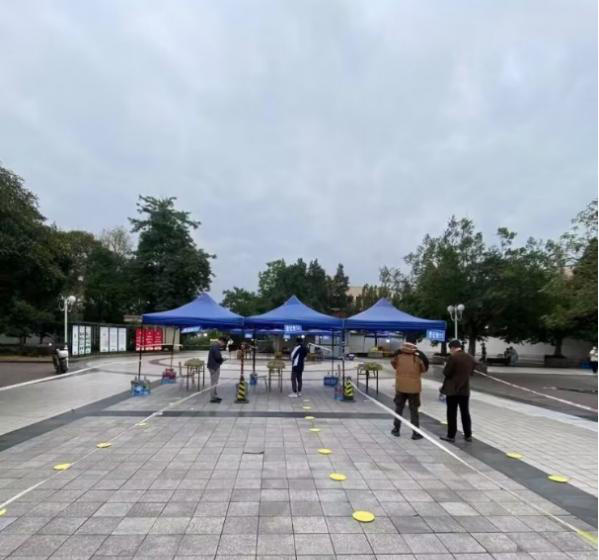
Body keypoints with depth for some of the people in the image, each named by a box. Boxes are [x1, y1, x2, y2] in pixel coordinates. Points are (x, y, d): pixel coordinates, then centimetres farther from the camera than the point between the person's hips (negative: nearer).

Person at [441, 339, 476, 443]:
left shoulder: (453, 357, -17)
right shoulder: (470, 358, 5)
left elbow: (446, 373, -16)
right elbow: (471, 373, 13)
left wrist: (447, 369, 4)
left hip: (453, 390, -6)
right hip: (465, 389, 6)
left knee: (452, 413, 2)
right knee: (465, 413, 15)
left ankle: (451, 436, 6)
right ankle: (468, 435, 20)